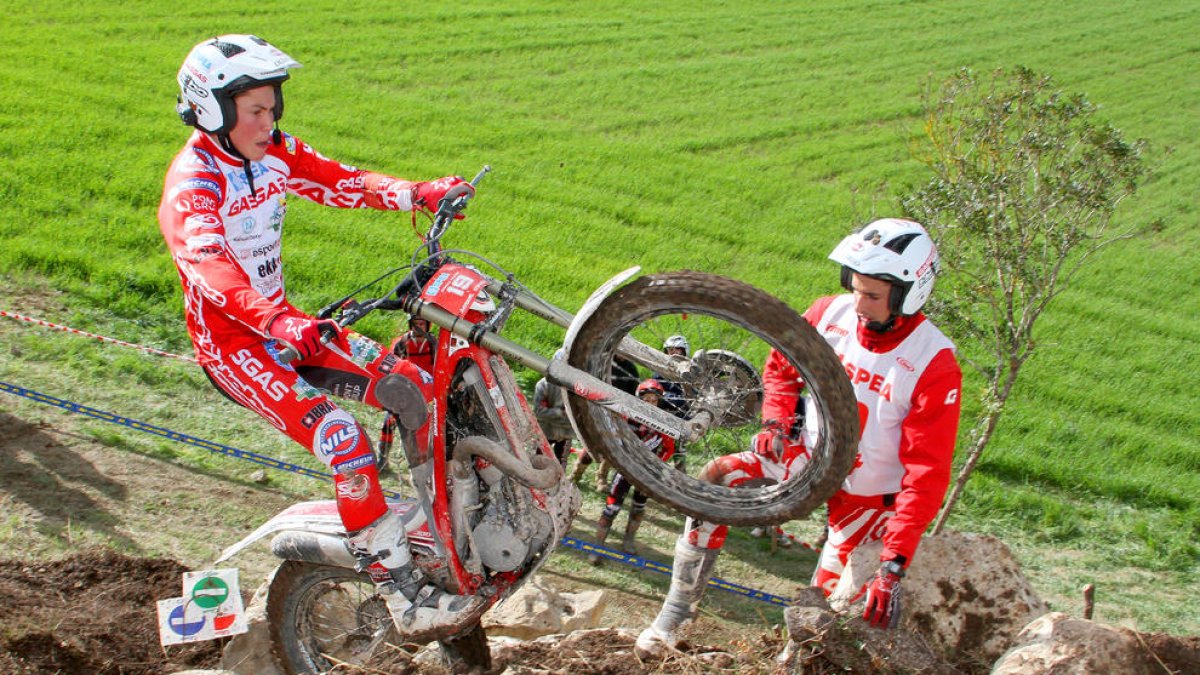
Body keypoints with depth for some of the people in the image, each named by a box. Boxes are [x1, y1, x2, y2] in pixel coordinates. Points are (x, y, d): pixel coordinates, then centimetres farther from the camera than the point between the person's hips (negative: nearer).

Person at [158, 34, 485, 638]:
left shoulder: (275, 152, 3)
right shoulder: (191, 182, -21)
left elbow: (341, 182, 3)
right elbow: (207, 263, -37)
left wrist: (419, 194, -15)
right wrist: (275, 320, -54)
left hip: (285, 322, 8)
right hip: (231, 343, -8)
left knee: (413, 387, -2)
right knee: (343, 441, -25)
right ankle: (405, 597, -20)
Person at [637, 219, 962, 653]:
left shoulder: (935, 365, -23)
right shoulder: (830, 314, -11)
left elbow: (927, 474, -25)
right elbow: (781, 365, 11)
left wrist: (894, 564, -32)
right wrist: (776, 422, -8)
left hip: (867, 494, -3)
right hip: (808, 456, 4)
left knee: (828, 603, -7)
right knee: (716, 480, -17)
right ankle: (672, 620, -10)